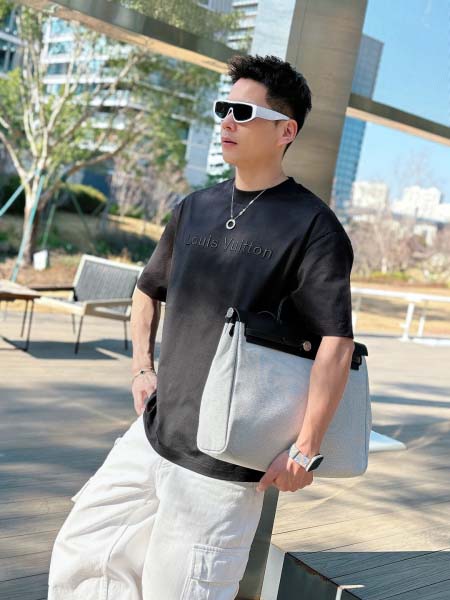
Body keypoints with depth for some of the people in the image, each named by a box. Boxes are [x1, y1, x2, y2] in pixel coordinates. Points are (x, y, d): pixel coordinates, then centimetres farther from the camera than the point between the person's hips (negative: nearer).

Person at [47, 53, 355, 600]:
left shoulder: (311, 225, -11)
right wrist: (142, 368, 12)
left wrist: (305, 450, -20)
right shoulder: (195, 207, 9)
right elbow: (148, 290, 23)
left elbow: (336, 343, -18)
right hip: (152, 433, 7)